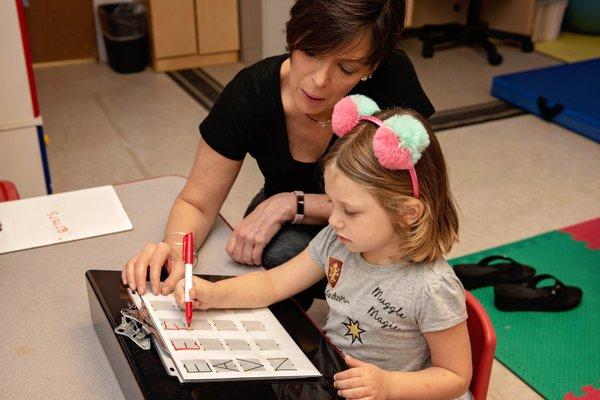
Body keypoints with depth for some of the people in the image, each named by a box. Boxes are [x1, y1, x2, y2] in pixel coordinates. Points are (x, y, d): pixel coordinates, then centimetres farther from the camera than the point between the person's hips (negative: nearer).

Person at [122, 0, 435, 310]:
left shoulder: (393, 79, -28)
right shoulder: (251, 94, -24)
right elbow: (197, 203, -15)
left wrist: (291, 204, -30)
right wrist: (176, 247, -37)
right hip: (290, 232, 0)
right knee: (282, 253, -33)